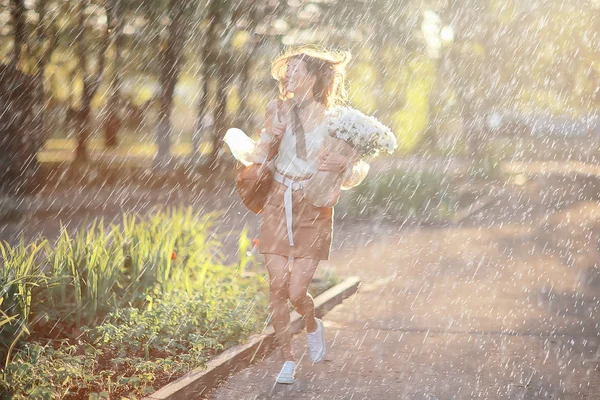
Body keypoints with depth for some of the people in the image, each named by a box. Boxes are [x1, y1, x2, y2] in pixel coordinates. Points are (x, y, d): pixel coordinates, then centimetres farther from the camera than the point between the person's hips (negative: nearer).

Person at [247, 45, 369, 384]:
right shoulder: (280, 112, 3)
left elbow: (360, 169, -2)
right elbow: (259, 159, 11)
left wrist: (342, 164, -23)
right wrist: (270, 139, -9)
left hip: (313, 212, -3)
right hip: (278, 207, 3)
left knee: (297, 292, -6)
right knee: (277, 287, -1)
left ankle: (313, 326, 30)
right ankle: (288, 360, 14)